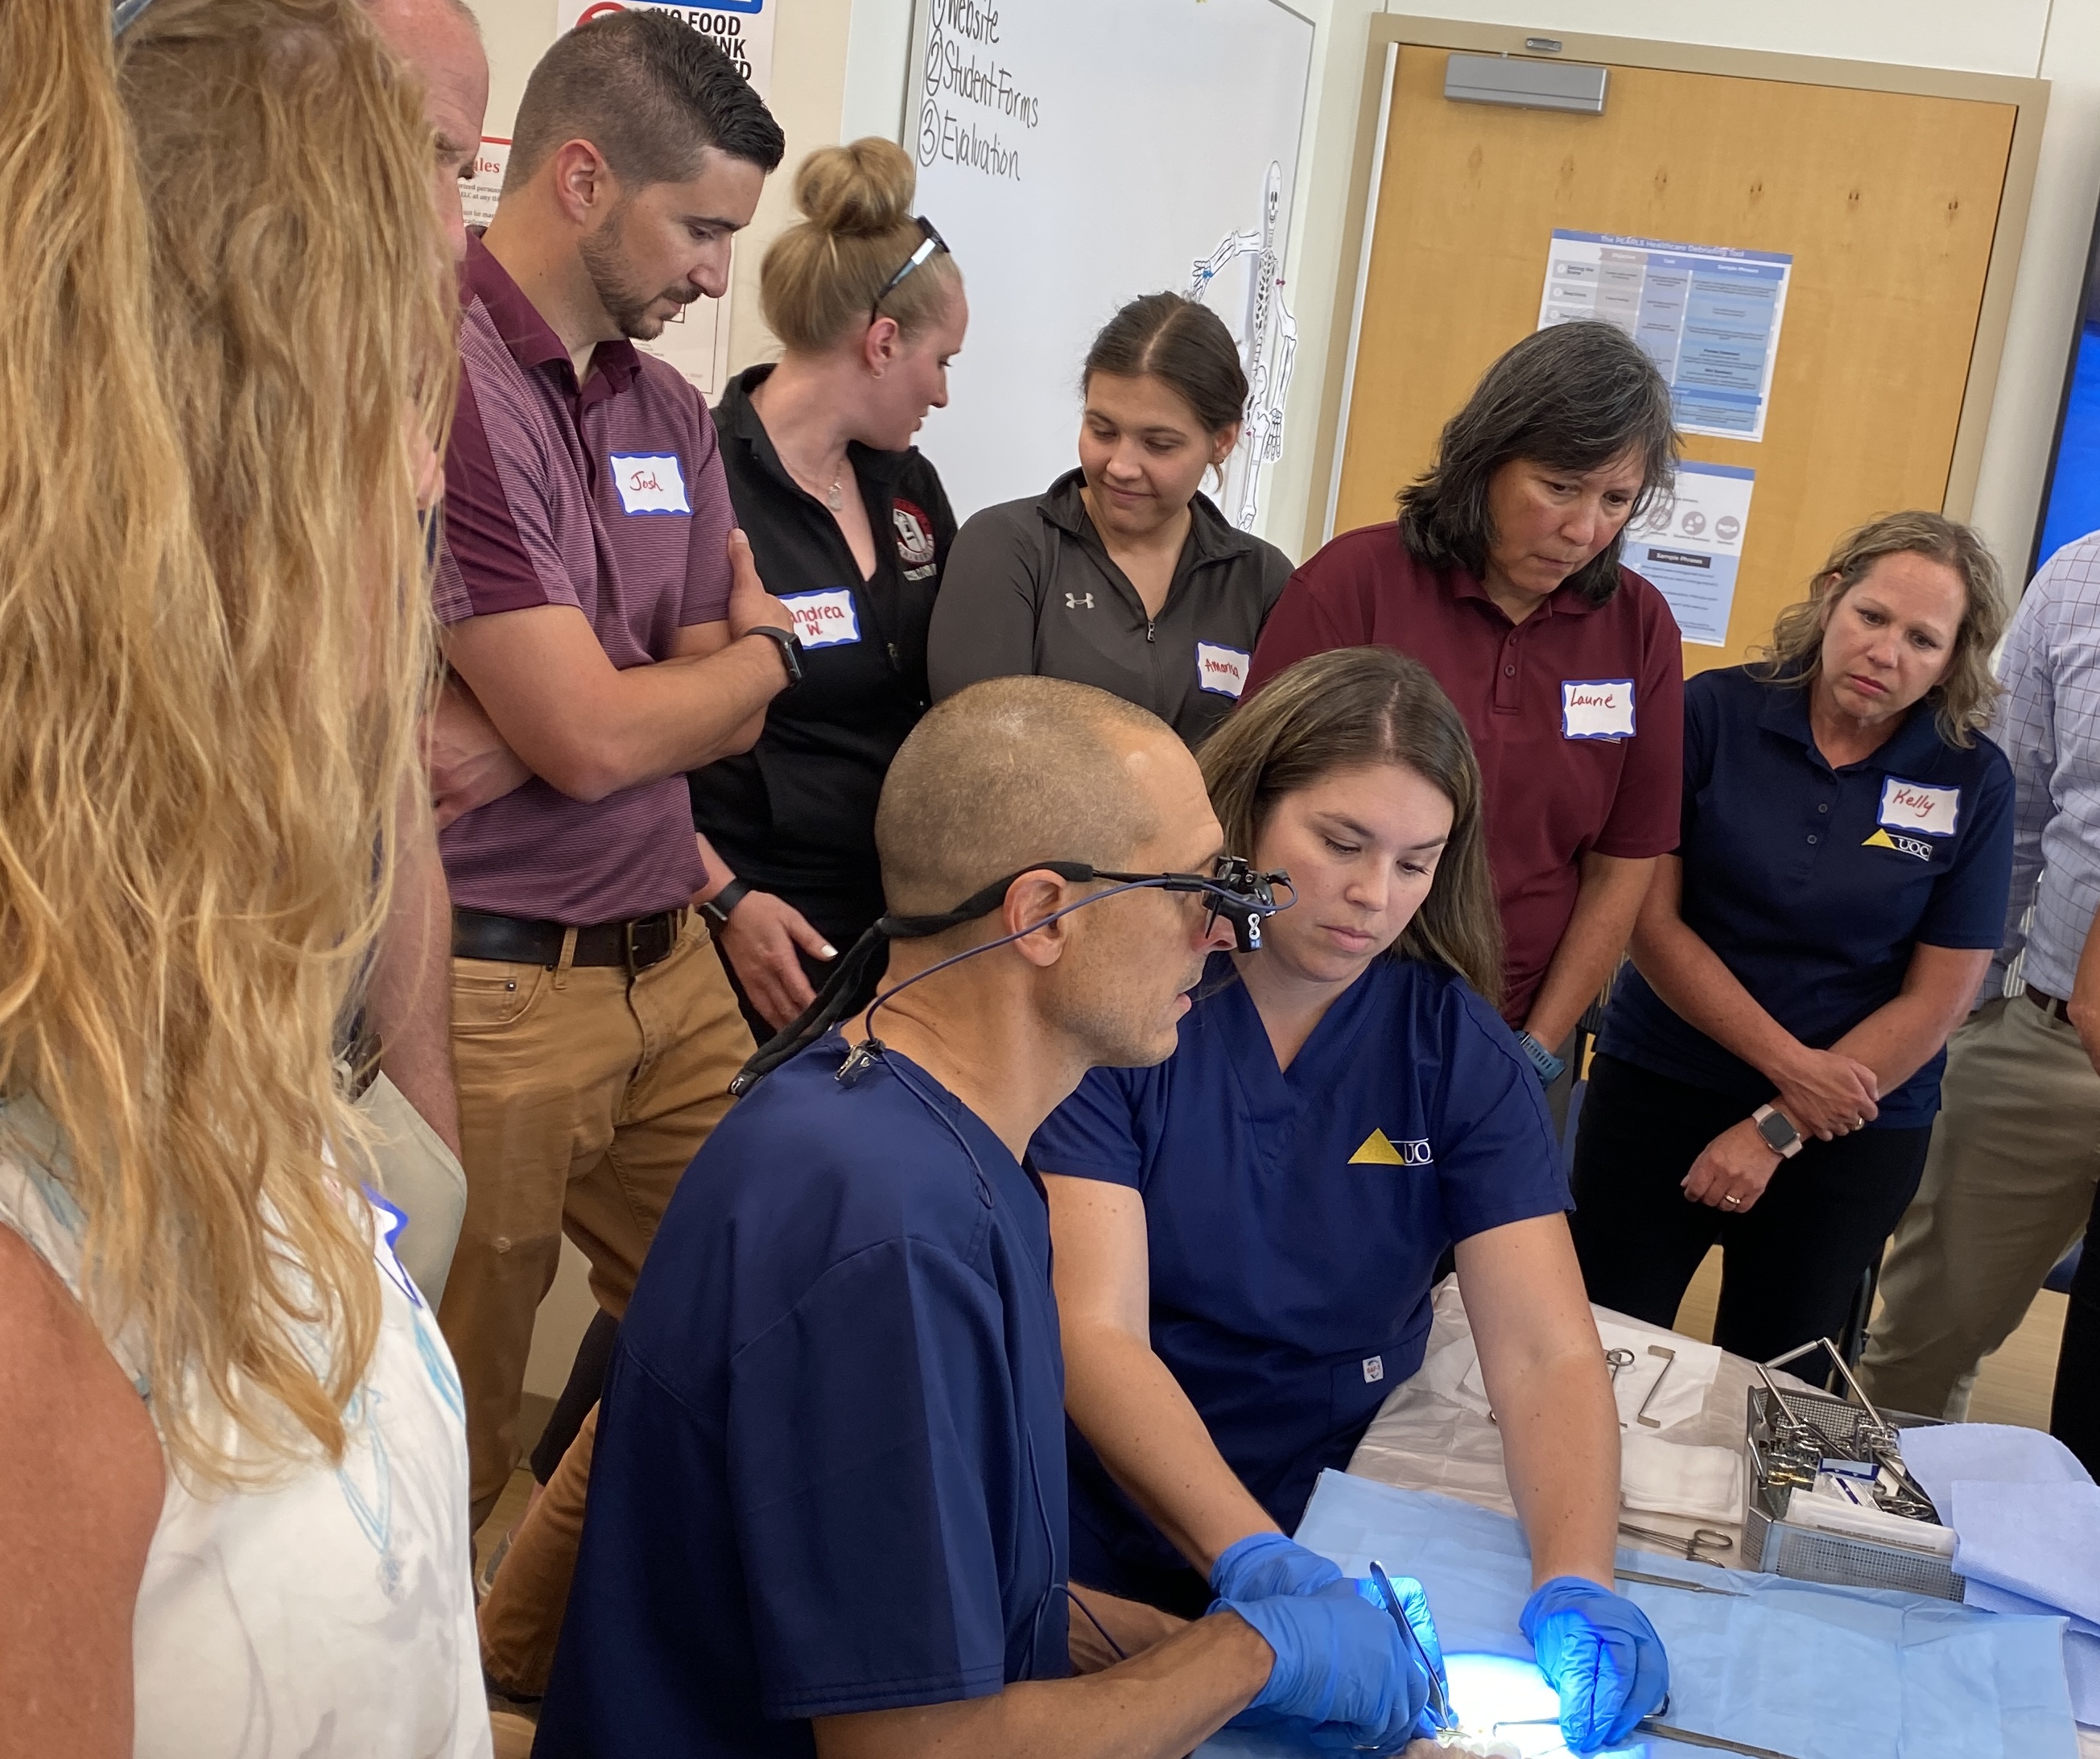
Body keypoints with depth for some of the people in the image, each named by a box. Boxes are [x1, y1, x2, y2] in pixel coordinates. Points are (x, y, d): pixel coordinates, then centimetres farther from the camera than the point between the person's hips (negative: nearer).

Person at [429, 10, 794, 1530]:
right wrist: (764, 650, 2)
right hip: (496, 990, -8)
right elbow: (588, 737, -19)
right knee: (454, 1446, 5)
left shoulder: (672, 412, 11)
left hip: (667, 966, 8)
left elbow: (731, 720, 7)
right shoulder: (449, 385, -16)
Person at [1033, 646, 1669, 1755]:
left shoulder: (1456, 1047, -1)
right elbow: (1095, 1334, -18)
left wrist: (1576, 1582, -24)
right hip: (1122, 1569, -3)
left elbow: (1546, 1353, -7)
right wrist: (1260, 1568, -31)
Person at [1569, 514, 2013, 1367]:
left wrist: (1778, 1129, -9)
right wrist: (1789, 1063, -14)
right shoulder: (1715, 713, -8)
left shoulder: (1973, 783, -6)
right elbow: (1650, 918, -9)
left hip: (1851, 1132, 1)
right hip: (1659, 1085, 0)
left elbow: (1937, 1000, -5)